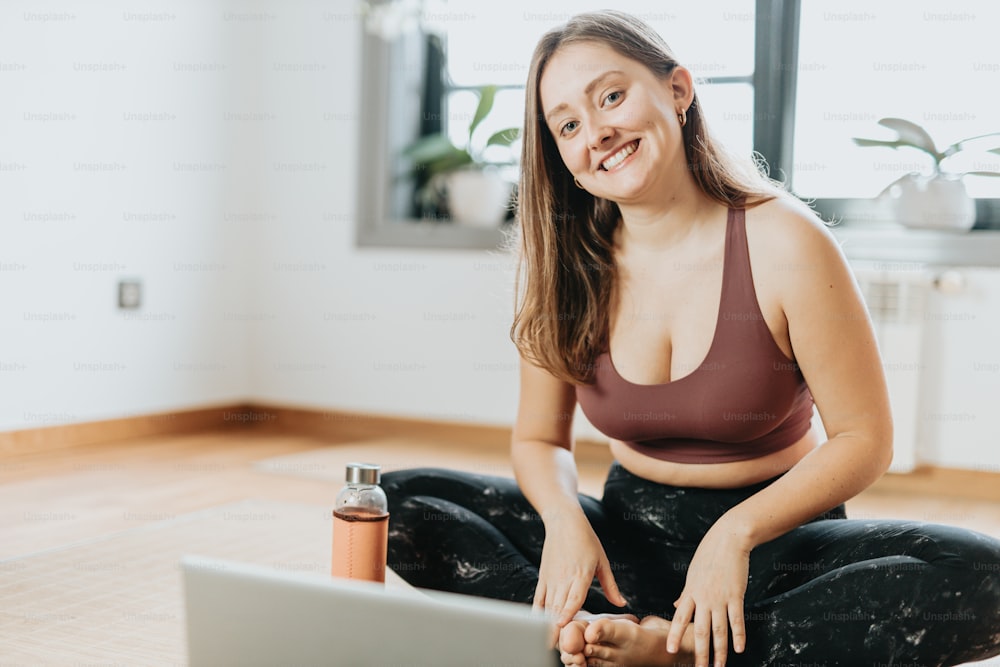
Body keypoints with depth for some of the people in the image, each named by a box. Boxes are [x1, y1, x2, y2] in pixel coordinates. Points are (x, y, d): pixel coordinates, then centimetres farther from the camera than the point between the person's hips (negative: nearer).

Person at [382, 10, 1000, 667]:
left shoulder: (783, 243, -14)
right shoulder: (560, 264, -4)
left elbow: (864, 438, -11)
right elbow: (539, 438, 4)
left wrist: (736, 532, -24)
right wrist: (564, 518, -18)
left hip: (775, 534, -2)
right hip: (629, 533, 3)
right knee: (401, 501, -14)